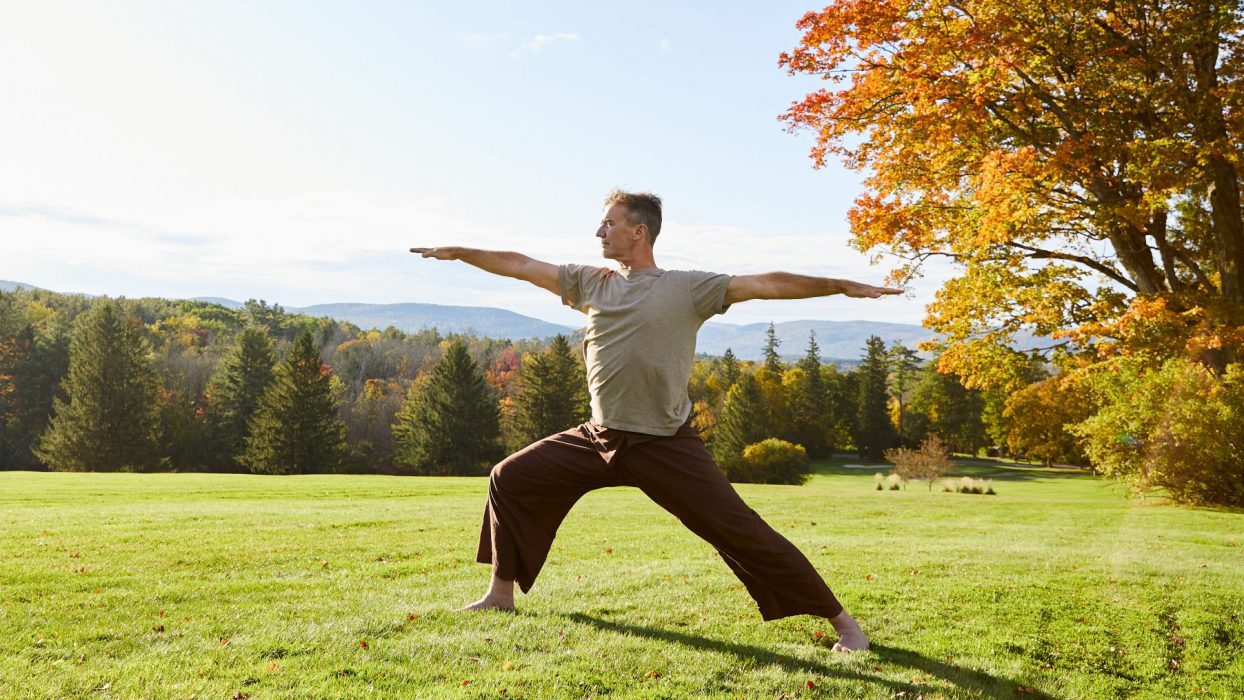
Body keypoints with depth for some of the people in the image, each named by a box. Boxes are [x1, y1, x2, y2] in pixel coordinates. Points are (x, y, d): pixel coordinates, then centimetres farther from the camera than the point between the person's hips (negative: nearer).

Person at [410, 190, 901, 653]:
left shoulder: (687, 289, -6)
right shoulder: (590, 282, 7)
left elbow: (767, 285, -12)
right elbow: (521, 265, 15)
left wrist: (842, 287, -19)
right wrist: (457, 252, 20)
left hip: (666, 446, -5)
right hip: (599, 438, 6)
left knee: (739, 531, -11)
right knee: (511, 479, 7)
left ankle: (841, 623, -1)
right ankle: (501, 594, 26)